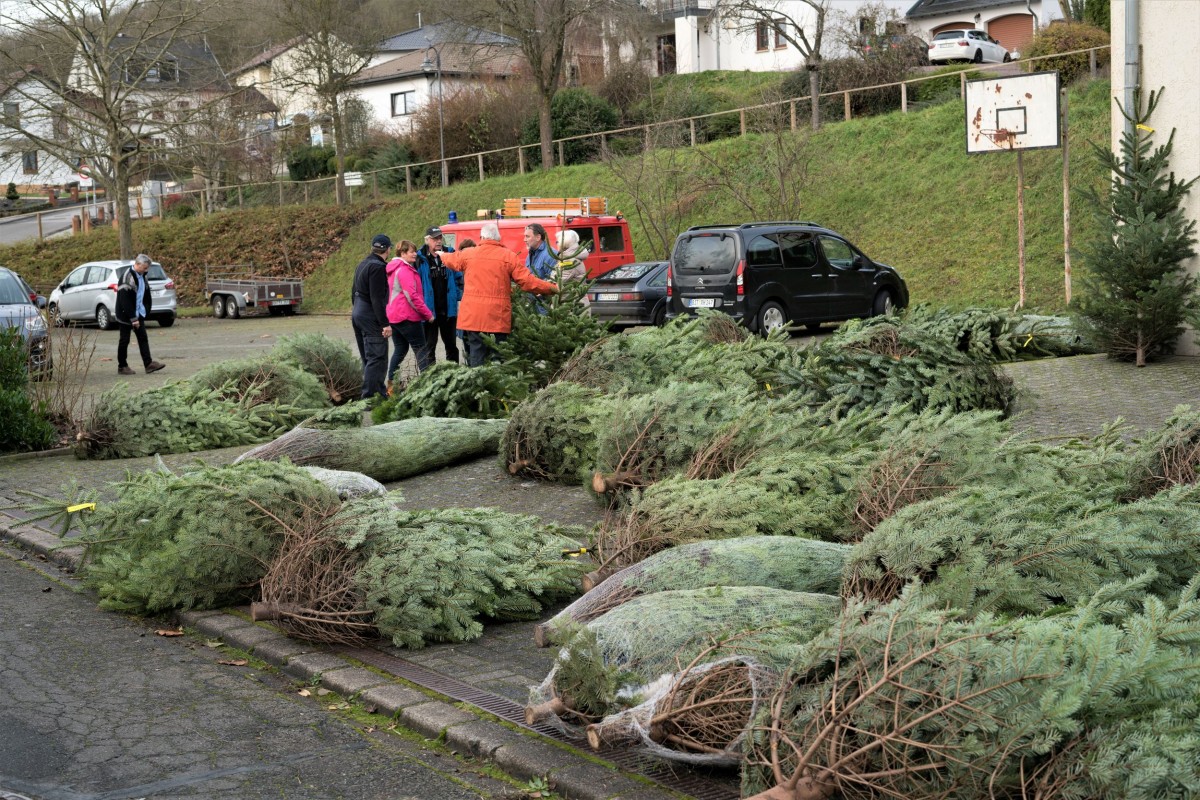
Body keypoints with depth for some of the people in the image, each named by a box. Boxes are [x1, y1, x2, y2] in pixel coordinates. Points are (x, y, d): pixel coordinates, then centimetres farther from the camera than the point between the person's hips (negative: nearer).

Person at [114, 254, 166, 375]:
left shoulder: (142, 277, 7)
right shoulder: (128, 278, -21)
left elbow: (146, 297, 17)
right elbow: (125, 300, -24)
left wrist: (146, 312, 7)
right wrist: (133, 319, -23)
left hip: (138, 314, 8)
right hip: (126, 315, -8)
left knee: (143, 338, 4)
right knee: (124, 340, 1)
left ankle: (148, 364, 3)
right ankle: (122, 367, 10)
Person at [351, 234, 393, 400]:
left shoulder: (362, 264, 14)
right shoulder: (378, 267, -15)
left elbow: (354, 292, 20)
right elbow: (377, 298, -21)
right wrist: (385, 323, -20)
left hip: (357, 313, 10)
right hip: (371, 316, -10)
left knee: (368, 357, 14)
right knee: (377, 358, -8)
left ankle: (381, 391, 23)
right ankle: (368, 397, -12)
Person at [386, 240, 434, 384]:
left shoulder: (394, 269, 16)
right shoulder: (405, 270, -15)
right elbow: (412, 296, -20)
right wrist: (428, 313, -14)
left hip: (393, 316, 9)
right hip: (408, 317, -9)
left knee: (399, 350, 13)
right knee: (421, 350, -5)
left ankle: (391, 383, 10)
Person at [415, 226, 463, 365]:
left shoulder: (450, 254, 4)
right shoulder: (421, 259, -5)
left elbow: (458, 278, 9)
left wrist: (457, 297, -2)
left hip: (449, 310, 3)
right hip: (429, 310, -3)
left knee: (451, 345, 14)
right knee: (429, 346, 5)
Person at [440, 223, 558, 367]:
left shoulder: (467, 254, 4)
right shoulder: (509, 257, -3)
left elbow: (451, 259, 27)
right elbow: (528, 281, -6)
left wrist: (442, 255, 51)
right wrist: (553, 288, 5)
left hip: (473, 315, 1)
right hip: (498, 316, -1)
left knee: (476, 355, 4)